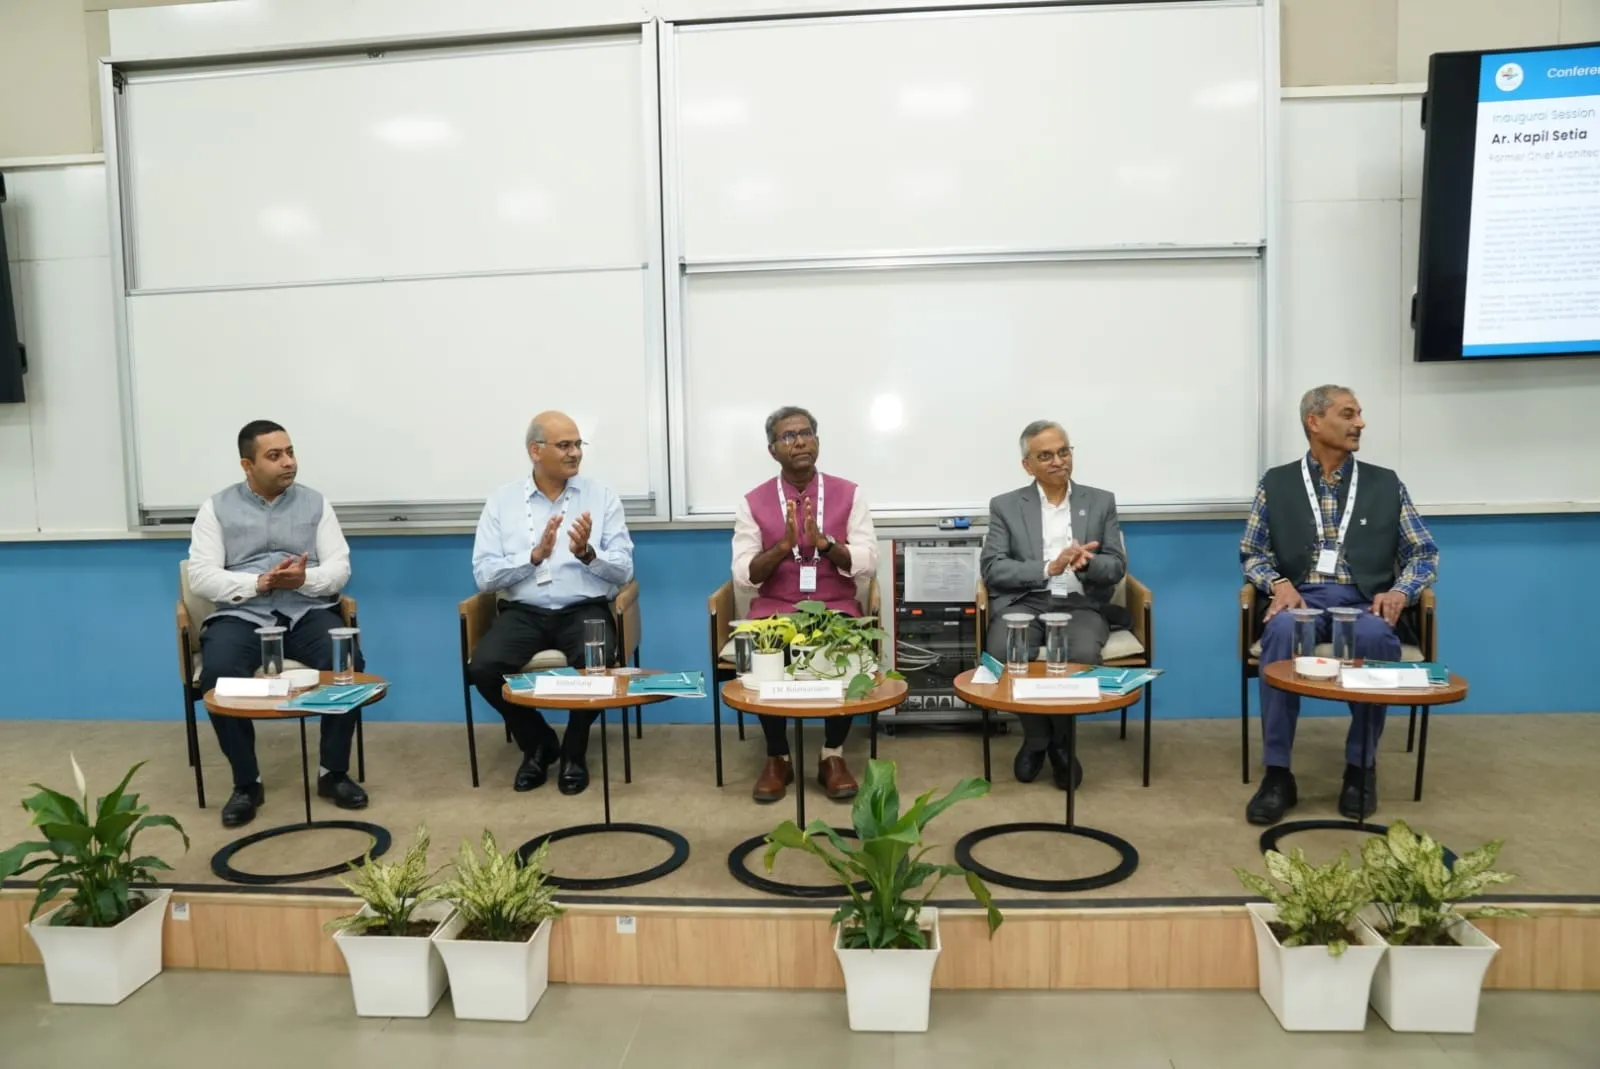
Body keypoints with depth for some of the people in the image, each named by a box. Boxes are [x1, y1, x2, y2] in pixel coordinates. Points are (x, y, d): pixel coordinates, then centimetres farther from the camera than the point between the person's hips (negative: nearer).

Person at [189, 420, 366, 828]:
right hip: (241, 614, -1)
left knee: (347, 663, -29)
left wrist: (305, 579, -19)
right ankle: (246, 782, -12)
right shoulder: (216, 508, 7)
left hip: (307, 611, 1)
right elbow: (202, 577, -3)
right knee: (218, 674, -32)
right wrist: (258, 583, -19)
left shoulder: (314, 503, 10)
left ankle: (333, 771, -10)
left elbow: (340, 568, 2)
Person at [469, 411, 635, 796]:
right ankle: (538, 743, 6)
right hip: (523, 612, 1)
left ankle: (574, 752, 0)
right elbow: (484, 575, -4)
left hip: (585, 610, -1)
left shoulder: (602, 496, 3)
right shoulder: (502, 501, 4)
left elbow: (623, 570, -2)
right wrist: (535, 556, -18)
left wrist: (587, 553, -21)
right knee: (483, 667, -25)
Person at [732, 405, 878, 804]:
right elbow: (743, 576, -3)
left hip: (835, 609, 0)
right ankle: (777, 758, -8)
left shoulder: (849, 494, 4)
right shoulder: (753, 502, 3)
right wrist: (783, 545, -19)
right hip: (775, 612, 0)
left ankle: (833, 756, -9)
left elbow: (867, 564, -3)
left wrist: (823, 541, -20)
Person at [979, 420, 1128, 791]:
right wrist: (1049, 568, -16)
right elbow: (992, 569, -2)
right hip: (1024, 602, 0)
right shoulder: (1005, 506, 9)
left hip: (1081, 604, 1)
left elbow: (1117, 566, 6)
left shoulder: (1101, 502, 13)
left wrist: (1084, 564, -17)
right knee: (1004, 652, -33)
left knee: (1083, 654, -33)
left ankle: (1060, 739, -5)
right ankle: (1036, 736, -5)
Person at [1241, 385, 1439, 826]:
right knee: (1282, 631, -36)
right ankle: (1278, 773, -27)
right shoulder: (1276, 483, 11)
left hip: (1363, 601, 1)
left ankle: (1361, 767, -16)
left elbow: (1425, 553, 11)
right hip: (1301, 598, 0)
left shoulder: (1386, 484, 14)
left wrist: (1399, 590, -10)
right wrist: (1279, 583, -11)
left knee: (1375, 637, -36)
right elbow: (1251, 553, 10)